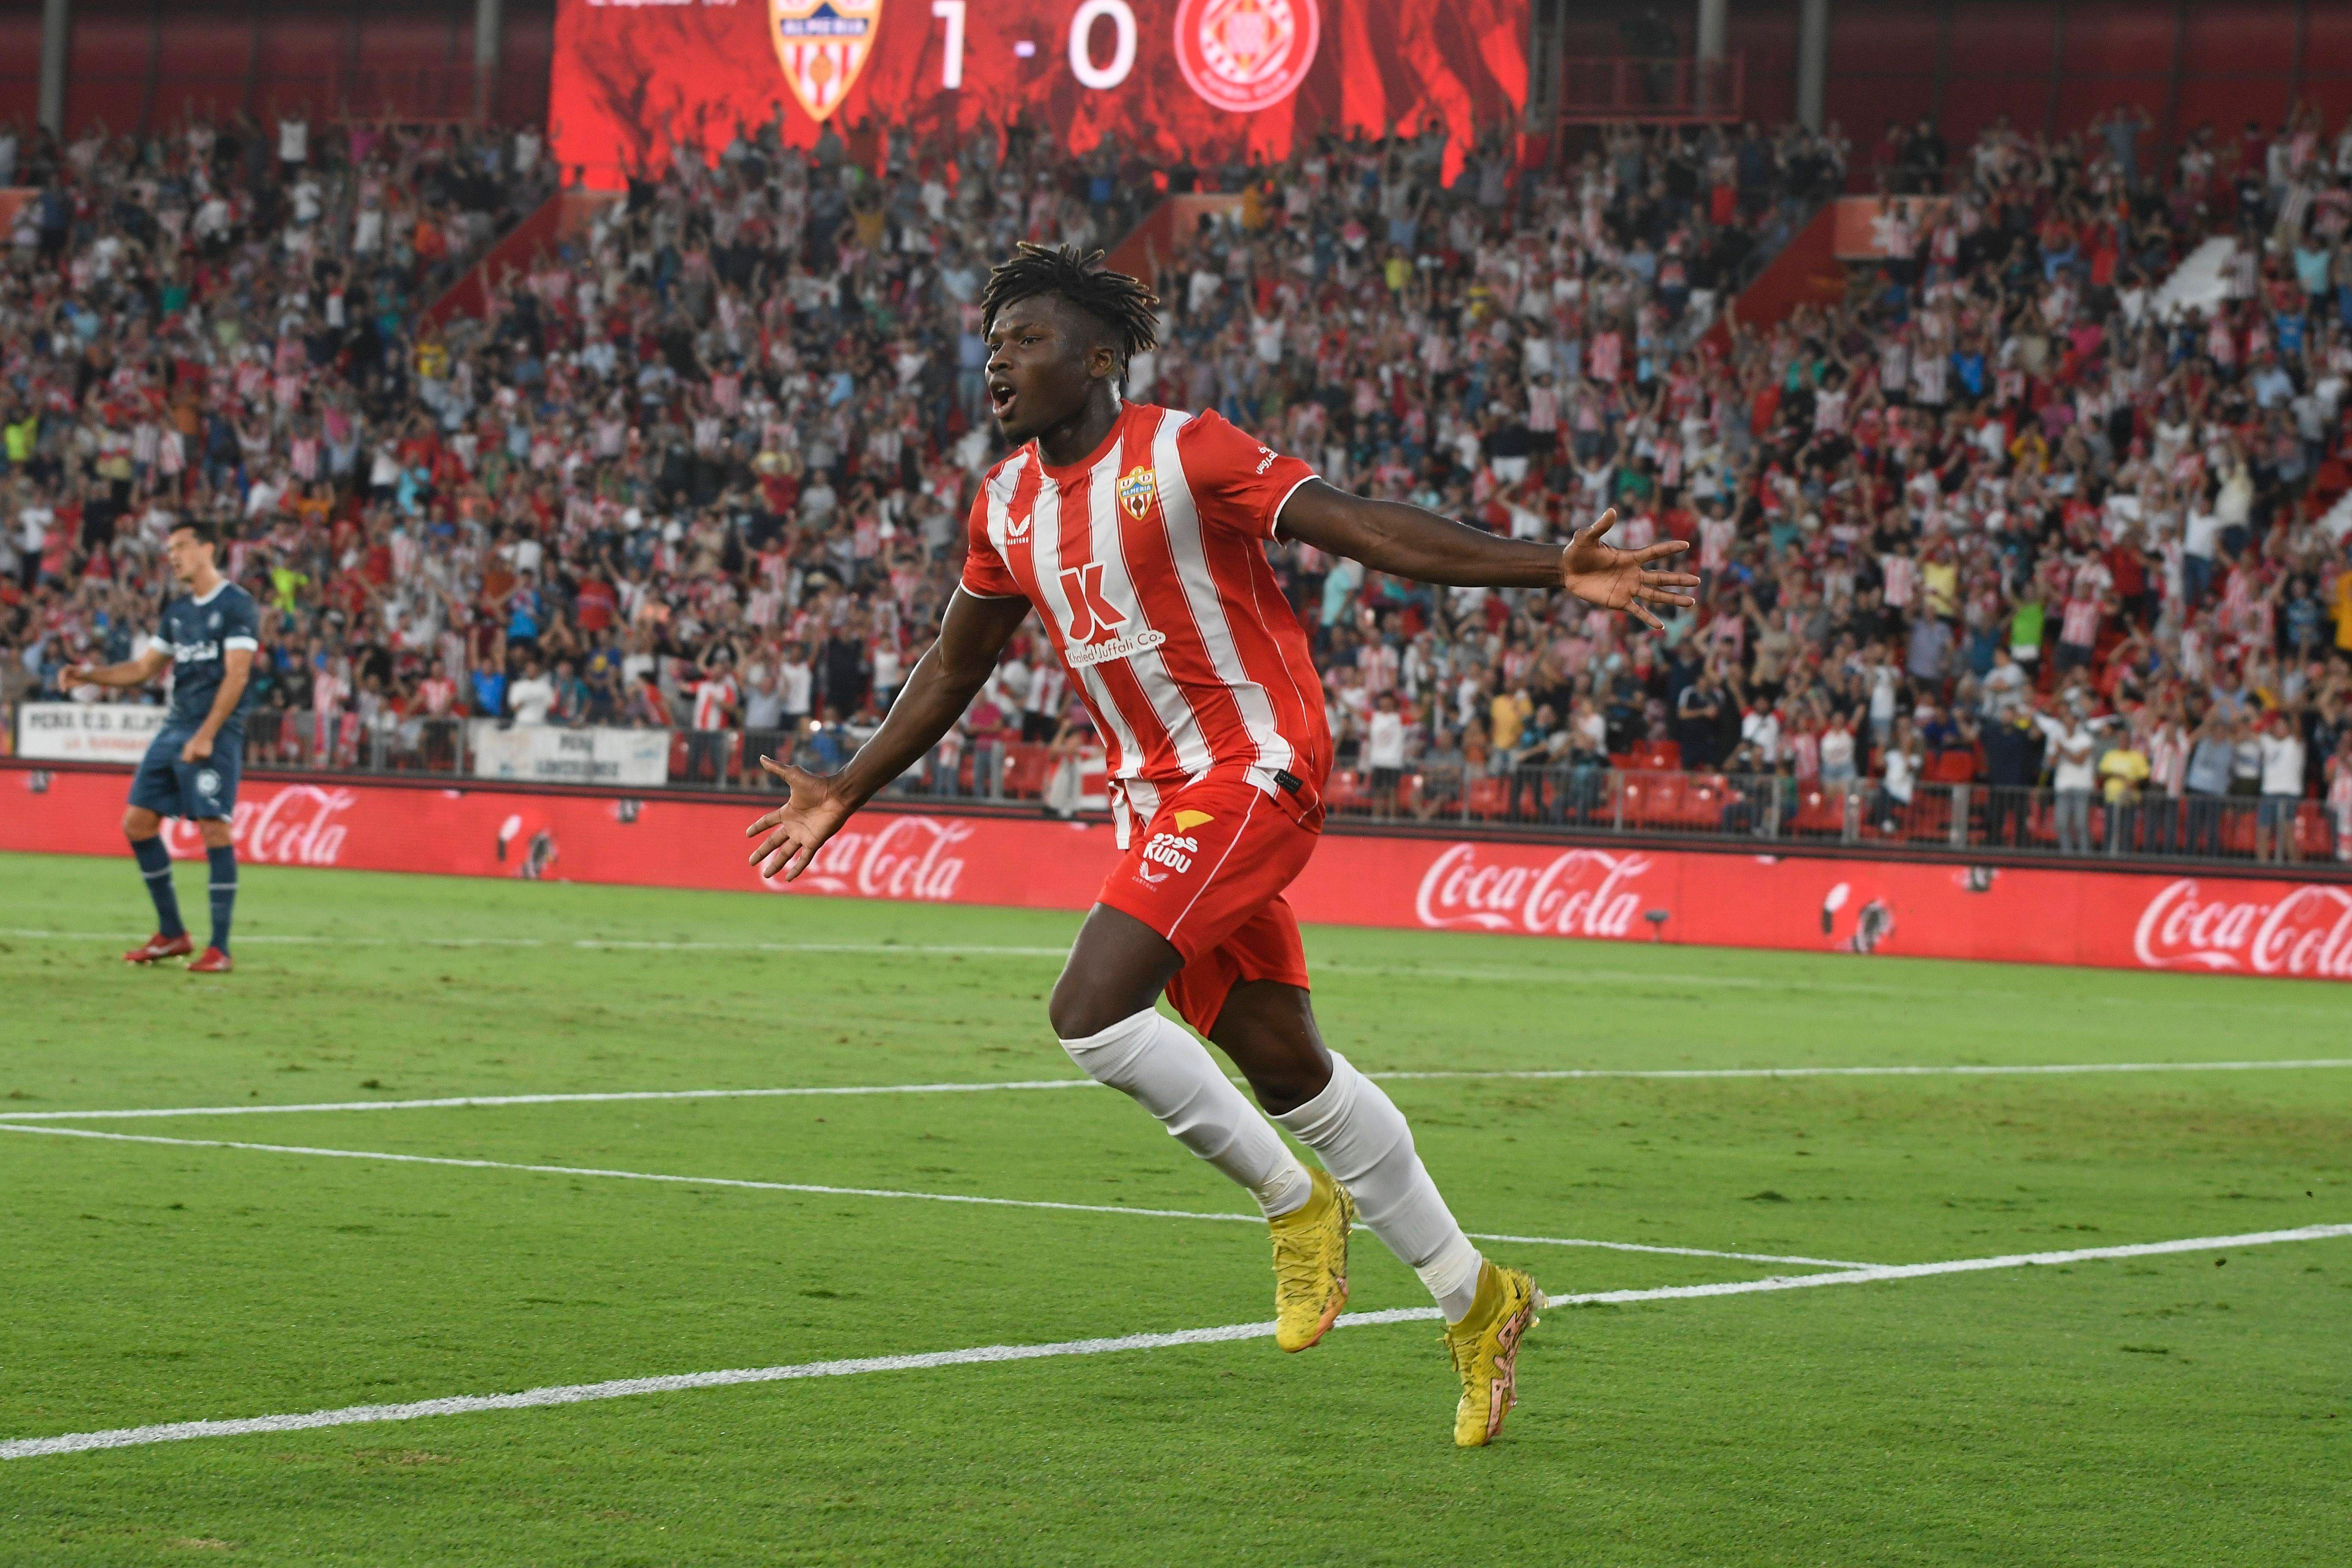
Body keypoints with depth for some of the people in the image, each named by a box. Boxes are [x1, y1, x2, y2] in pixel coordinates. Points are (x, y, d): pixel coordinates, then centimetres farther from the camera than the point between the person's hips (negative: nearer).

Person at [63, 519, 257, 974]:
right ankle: (171, 934, 15)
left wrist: (206, 735, -21)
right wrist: (91, 676, 7)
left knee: (214, 829, -13)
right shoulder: (178, 612, 18)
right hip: (174, 729, 8)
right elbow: (144, 668, 23)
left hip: (216, 733, -8)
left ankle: (219, 949, -9)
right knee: (138, 823, 5)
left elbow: (236, 675, -14)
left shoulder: (237, 606, -6)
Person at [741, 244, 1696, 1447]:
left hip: (1254, 766, -7)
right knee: (1283, 1065, 9)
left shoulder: (1186, 453, -12)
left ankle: (1291, 1199, 1)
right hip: (1154, 795, 7)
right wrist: (849, 791, 25)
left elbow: (1362, 528, -17)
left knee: (1091, 1015, -20)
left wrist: (1549, 571, -26)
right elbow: (955, 666, 23)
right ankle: (1474, 1302, 22)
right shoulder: (1007, 504, 9)